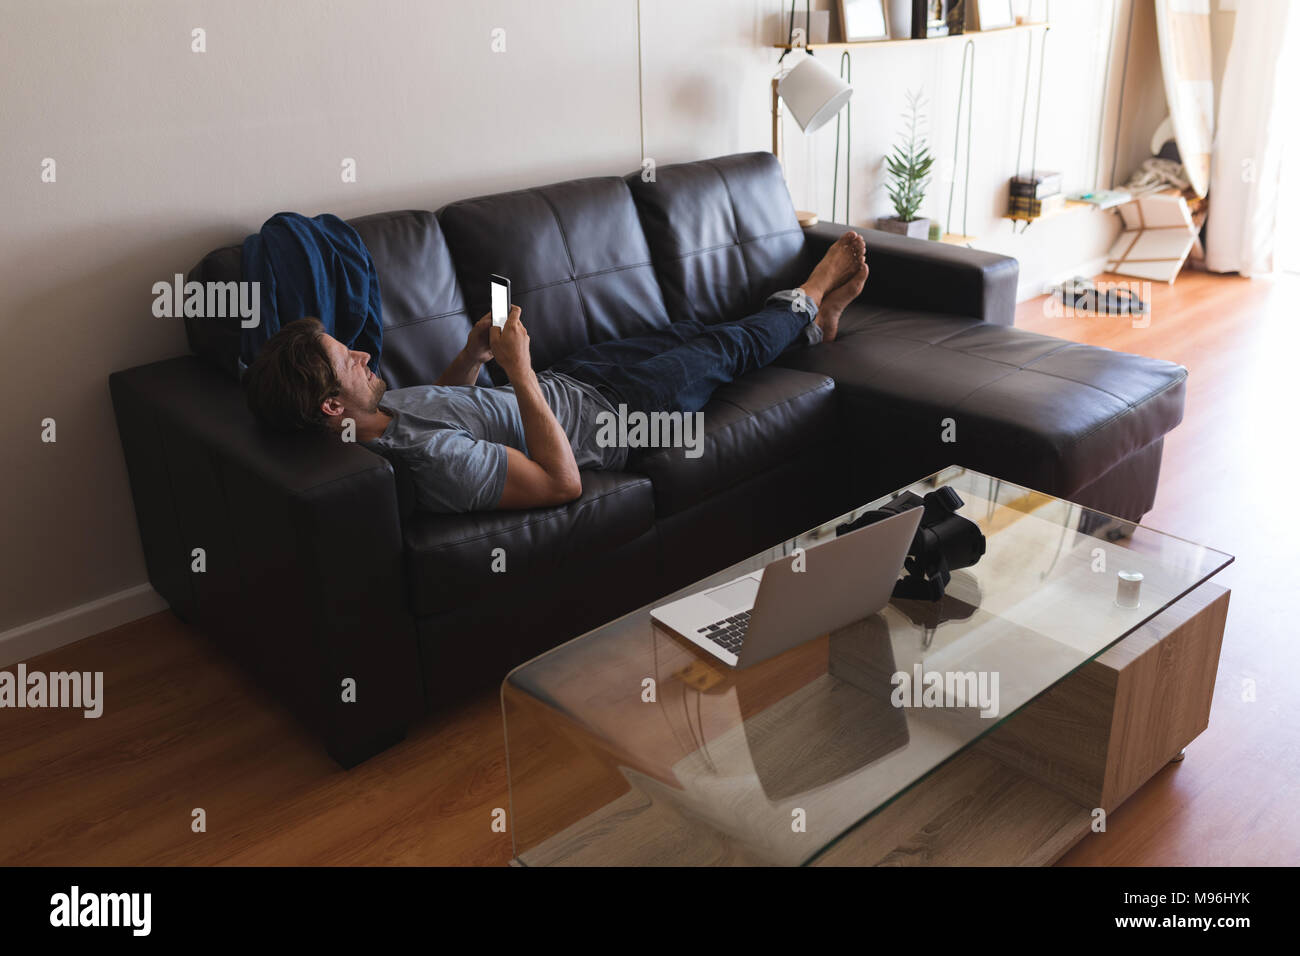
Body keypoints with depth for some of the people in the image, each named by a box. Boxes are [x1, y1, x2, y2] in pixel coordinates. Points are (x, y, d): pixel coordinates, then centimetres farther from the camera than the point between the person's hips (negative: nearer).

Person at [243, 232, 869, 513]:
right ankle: (805, 301, 47)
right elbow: (563, 481, -38)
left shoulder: (382, 410, -11)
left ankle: (813, 316, 51)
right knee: (727, 347, 13)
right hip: (610, 413, -8)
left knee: (686, 334, 24)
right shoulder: (432, 461, -41)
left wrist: (475, 351, -8)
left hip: (568, 380, 8)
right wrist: (518, 370, -37)